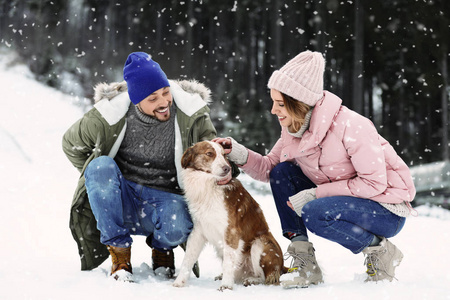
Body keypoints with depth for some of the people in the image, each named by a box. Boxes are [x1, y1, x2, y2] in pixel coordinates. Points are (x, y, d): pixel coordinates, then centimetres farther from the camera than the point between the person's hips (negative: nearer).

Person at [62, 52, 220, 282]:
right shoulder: (110, 116, -10)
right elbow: (71, 143, 7)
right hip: (120, 201, 1)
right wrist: (100, 176, 1)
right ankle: (119, 253, -16)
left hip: (165, 199, -1)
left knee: (177, 228, -36)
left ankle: (162, 248, 6)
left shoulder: (191, 114, -10)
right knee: (101, 166, -30)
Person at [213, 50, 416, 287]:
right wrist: (238, 153, -14)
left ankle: (381, 251, -6)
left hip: (388, 210, -8)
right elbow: (269, 168, 5)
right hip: (344, 200, 8)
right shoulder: (294, 128, -3)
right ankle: (306, 267, -5)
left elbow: (375, 183, -24)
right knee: (282, 172, -7)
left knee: (314, 214, -32)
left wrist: (315, 193, -25)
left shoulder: (349, 126, -26)